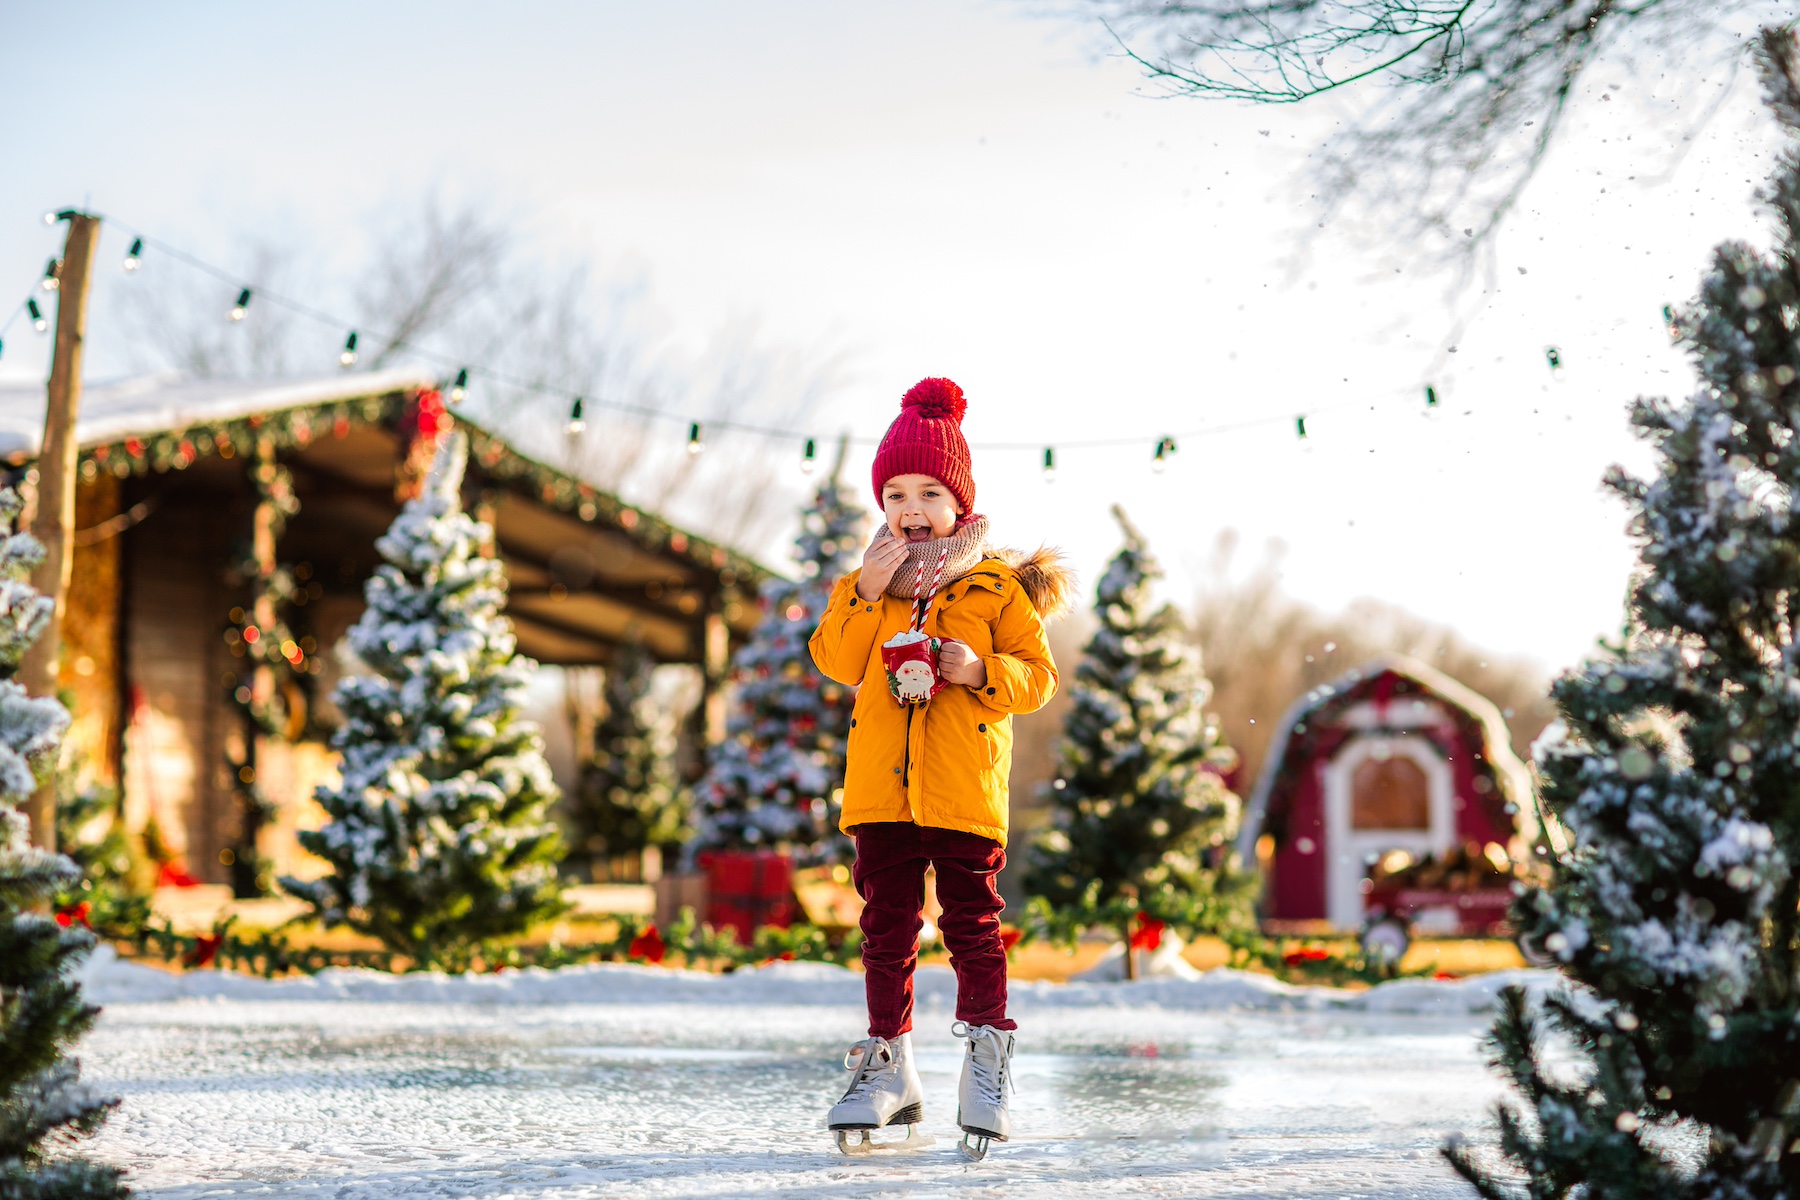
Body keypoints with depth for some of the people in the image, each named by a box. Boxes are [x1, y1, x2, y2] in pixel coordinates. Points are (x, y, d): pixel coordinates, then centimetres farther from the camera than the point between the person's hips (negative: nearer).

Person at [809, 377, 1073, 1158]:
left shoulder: (996, 585, 2)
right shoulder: (869, 580, 11)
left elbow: (1037, 673, 0)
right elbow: (836, 661, -1)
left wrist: (981, 670, -18)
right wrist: (865, 592, -12)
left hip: (965, 785, -3)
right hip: (881, 783, 3)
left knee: (971, 920, -1)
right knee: (886, 924, 8)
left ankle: (986, 1065, 4)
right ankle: (888, 1070, 16)